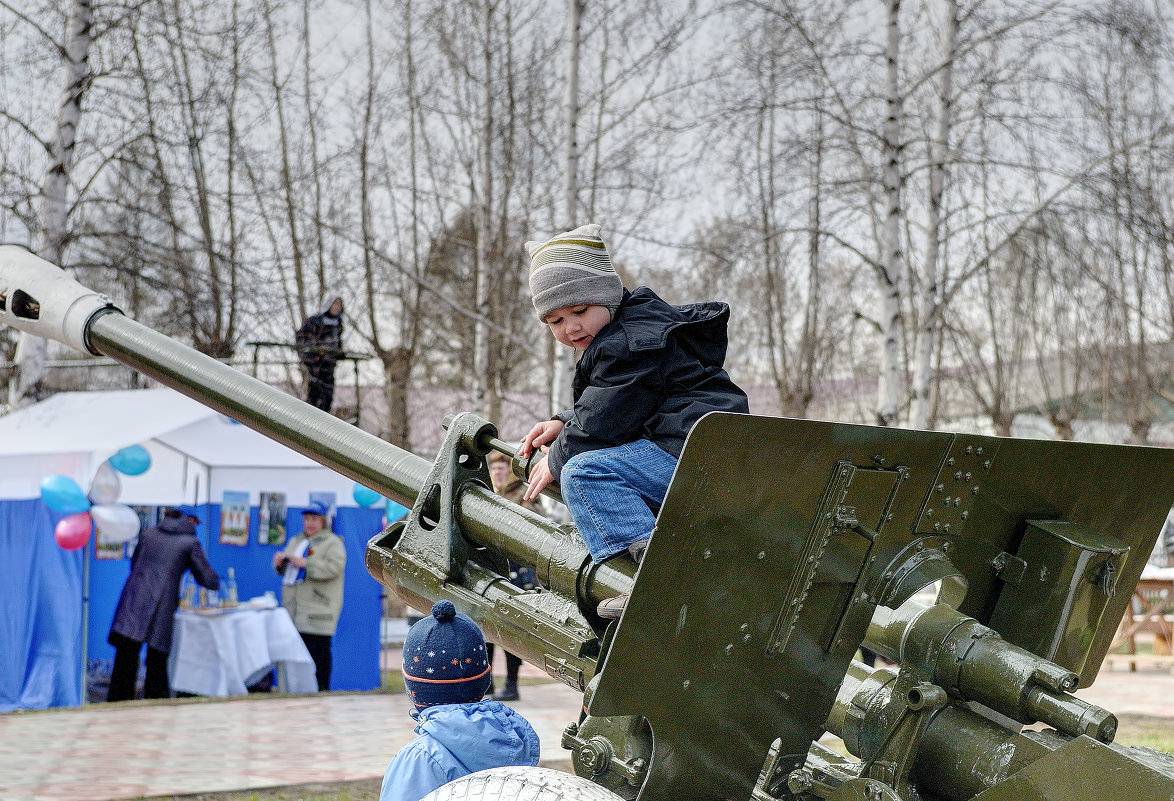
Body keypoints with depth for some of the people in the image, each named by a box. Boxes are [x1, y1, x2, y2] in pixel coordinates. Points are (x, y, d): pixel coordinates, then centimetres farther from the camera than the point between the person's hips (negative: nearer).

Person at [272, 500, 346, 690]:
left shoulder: (333, 543, -1)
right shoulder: (295, 541, 22)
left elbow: (335, 567, -17)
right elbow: (284, 570, 29)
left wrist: (305, 563, -20)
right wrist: (280, 562, 4)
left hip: (317, 609, -7)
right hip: (293, 608, 7)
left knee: (318, 650, -9)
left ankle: (322, 689, -4)